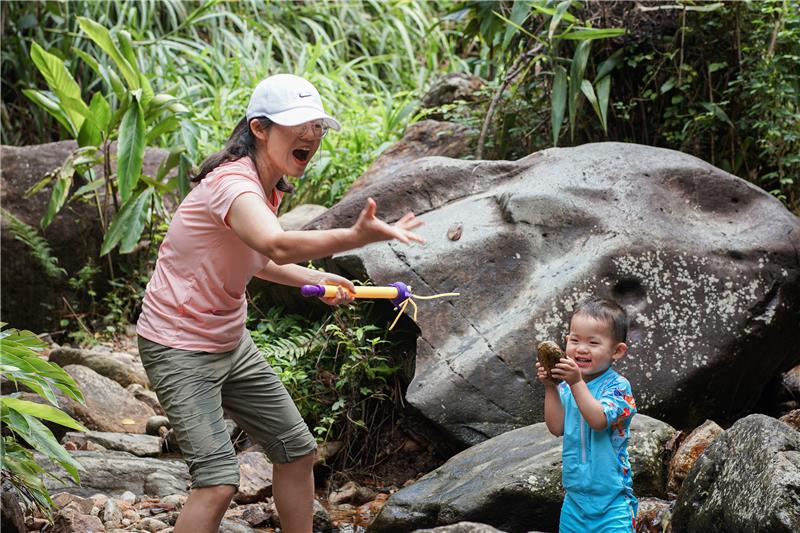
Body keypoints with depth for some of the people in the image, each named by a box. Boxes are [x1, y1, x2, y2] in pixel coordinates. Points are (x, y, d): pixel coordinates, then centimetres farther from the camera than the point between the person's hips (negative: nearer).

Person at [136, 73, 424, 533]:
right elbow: (278, 245, -49)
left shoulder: (271, 187, 3)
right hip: (180, 347, -10)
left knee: (298, 451, 15)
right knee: (218, 482, -20)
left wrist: (314, 279, 8)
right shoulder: (233, 183, -27)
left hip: (230, 342, 10)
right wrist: (357, 237, -62)